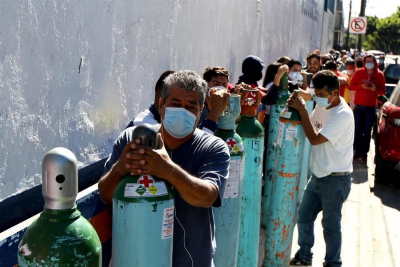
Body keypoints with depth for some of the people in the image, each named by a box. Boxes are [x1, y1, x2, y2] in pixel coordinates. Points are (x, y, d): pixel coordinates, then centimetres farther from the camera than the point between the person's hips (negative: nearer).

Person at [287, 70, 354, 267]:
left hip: (335, 179, -8)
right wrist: (296, 107, -7)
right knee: (303, 216, 16)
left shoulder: (343, 114, -22)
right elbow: (310, 130, 9)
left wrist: (301, 109, -22)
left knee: (331, 224, 6)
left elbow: (315, 139, -26)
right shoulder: (321, 106, 2)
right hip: (318, 175, 8)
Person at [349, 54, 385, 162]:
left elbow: (382, 91, 4)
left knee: (367, 131, 1)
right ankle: (358, 151, 15)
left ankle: (364, 153, 7)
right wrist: (361, 86, -15)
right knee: (358, 130, 4)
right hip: (359, 105, 1)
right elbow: (351, 86, 2)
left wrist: (375, 89, -17)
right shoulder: (359, 72, 1)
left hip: (371, 107, -1)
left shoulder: (379, 74, 1)